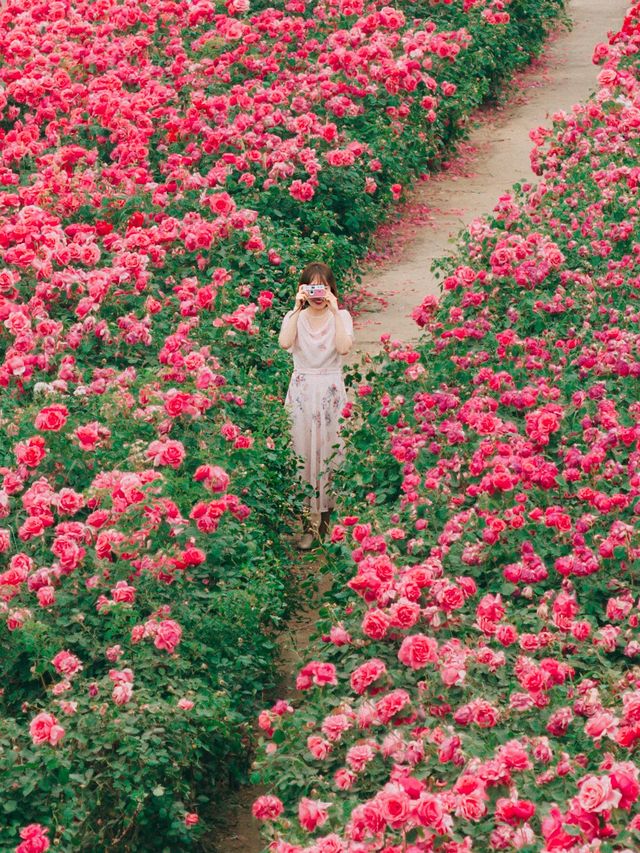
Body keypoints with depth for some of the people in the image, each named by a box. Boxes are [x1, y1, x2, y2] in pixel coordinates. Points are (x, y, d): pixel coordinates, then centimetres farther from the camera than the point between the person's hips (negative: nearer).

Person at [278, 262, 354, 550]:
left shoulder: (341, 317, 2)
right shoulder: (295, 317, 4)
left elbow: (344, 347, -19)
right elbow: (284, 343, -18)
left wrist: (334, 310, -18)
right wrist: (297, 308, -17)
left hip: (331, 391, -1)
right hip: (303, 390, 1)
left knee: (331, 451, 0)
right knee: (303, 453, 0)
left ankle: (329, 517, 12)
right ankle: (308, 521, 7)